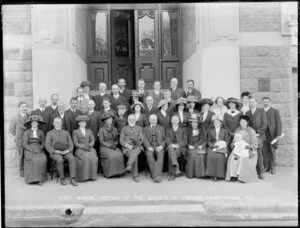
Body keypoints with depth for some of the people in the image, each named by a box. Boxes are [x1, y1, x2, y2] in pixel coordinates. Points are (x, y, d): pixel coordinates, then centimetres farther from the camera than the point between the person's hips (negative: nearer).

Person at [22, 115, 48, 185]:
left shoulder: (41, 132, 15)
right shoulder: (26, 132, 9)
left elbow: (43, 143, 9)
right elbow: (24, 144, -1)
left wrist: (39, 149, -12)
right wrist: (33, 150, -16)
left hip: (39, 150, 2)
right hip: (29, 150, -1)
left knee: (43, 159, -31)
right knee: (35, 159, -34)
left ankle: (40, 179, -28)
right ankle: (33, 178, -27)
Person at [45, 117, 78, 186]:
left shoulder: (66, 133, 22)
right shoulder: (49, 133, 15)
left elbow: (71, 144, 14)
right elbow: (47, 146, 4)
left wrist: (68, 150, -8)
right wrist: (55, 151, -13)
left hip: (66, 152, 2)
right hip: (55, 153, -2)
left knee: (72, 158, -31)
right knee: (60, 160, -36)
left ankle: (72, 179, -33)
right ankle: (62, 178, -19)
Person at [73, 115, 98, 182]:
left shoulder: (89, 131, 23)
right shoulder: (75, 131, 12)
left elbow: (92, 140, 12)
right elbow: (75, 143, 0)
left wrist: (89, 146, -9)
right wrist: (83, 147, -14)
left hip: (89, 149, 3)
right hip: (80, 149, -3)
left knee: (94, 157, -28)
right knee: (86, 158, -33)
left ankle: (92, 175, -21)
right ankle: (84, 176, -25)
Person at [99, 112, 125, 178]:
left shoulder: (115, 129, 17)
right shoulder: (101, 130, 4)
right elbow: (101, 141, -4)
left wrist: (114, 145, -6)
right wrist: (109, 145, -15)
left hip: (114, 147, 3)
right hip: (104, 147, -3)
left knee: (119, 155, -28)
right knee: (111, 156, -33)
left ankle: (118, 172, -19)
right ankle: (110, 173, -20)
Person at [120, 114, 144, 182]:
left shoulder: (139, 128, 18)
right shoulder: (124, 129, 18)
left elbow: (141, 140, 5)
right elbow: (121, 140, 7)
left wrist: (134, 139, -18)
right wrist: (127, 145, -13)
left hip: (137, 147, 1)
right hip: (126, 148, -1)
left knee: (134, 152, -38)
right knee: (135, 157, -32)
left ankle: (129, 165, -54)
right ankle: (135, 176, -33)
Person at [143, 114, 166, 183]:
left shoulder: (161, 128, 22)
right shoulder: (146, 128, 20)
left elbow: (164, 139, 12)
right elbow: (145, 139, 6)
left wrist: (161, 146, -8)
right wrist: (149, 147, -12)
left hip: (159, 147, 0)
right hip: (150, 147, 0)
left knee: (160, 156, -32)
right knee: (149, 155, -33)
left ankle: (157, 175, -40)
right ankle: (154, 175, -31)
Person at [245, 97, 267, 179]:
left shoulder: (261, 111, 7)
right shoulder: (247, 113, 18)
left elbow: (264, 124, -1)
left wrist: (258, 132, -9)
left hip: (259, 136, -3)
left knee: (259, 154, -8)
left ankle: (261, 172, -1)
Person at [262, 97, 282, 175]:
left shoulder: (275, 111, 7)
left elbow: (279, 123, 1)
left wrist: (278, 134, -9)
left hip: (272, 134, -2)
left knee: (272, 151, 1)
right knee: (264, 151, 0)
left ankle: (272, 168, 9)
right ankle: (266, 167, 9)